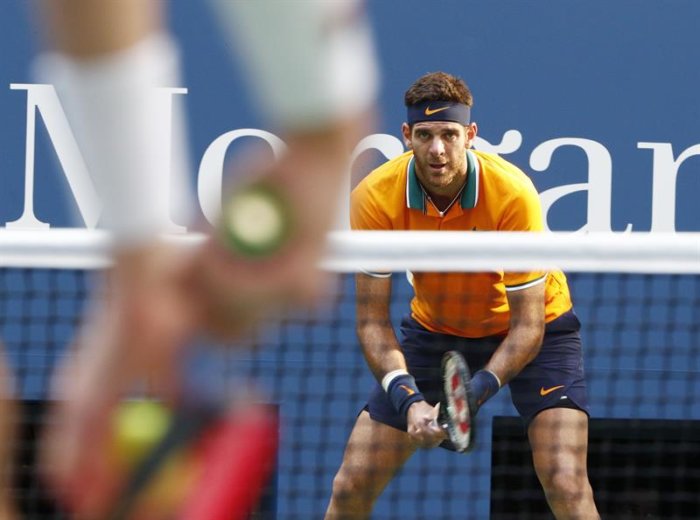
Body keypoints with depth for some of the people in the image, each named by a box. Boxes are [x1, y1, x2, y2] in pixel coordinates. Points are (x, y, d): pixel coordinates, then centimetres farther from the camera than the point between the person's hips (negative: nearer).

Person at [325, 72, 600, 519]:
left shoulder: (513, 194, -31)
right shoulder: (375, 198, -24)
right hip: (435, 329, 3)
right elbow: (373, 320, -18)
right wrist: (408, 399, -34)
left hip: (538, 328, -3)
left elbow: (527, 326, -25)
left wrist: (474, 394, -39)